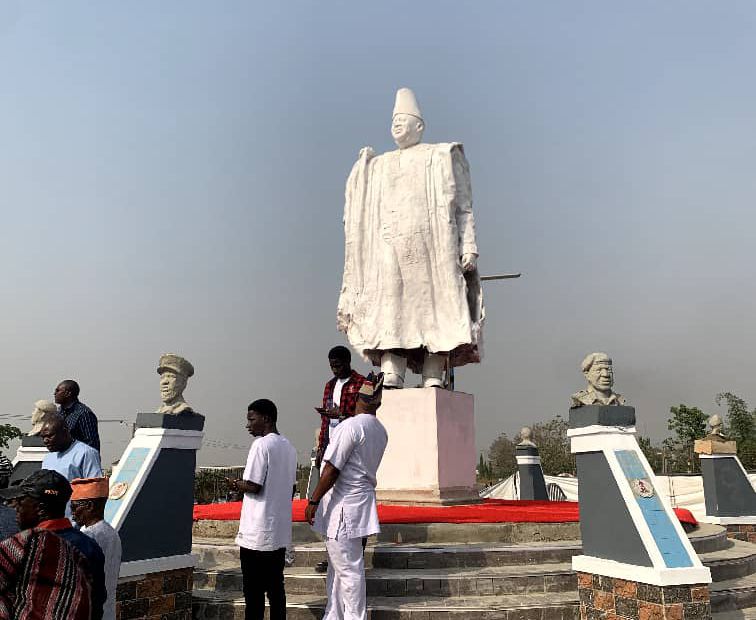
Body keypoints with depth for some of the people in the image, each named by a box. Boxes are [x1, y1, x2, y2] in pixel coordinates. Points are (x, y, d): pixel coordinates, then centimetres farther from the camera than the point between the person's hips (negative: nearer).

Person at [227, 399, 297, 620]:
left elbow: (253, 486, -18)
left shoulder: (261, 445, -13)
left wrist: (236, 484, 2)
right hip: (280, 532, 8)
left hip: (257, 533, -8)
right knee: (276, 587, 13)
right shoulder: (289, 447, 11)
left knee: (254, 590, 2)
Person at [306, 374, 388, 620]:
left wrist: (313, 501, -12)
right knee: (338, 567, 20)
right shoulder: (381, 431, 8)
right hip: (363, 497, 9)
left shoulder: (350, 426, -17)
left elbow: (332, 470, -19)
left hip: (343, 504, -9)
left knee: (348, 569, 0)